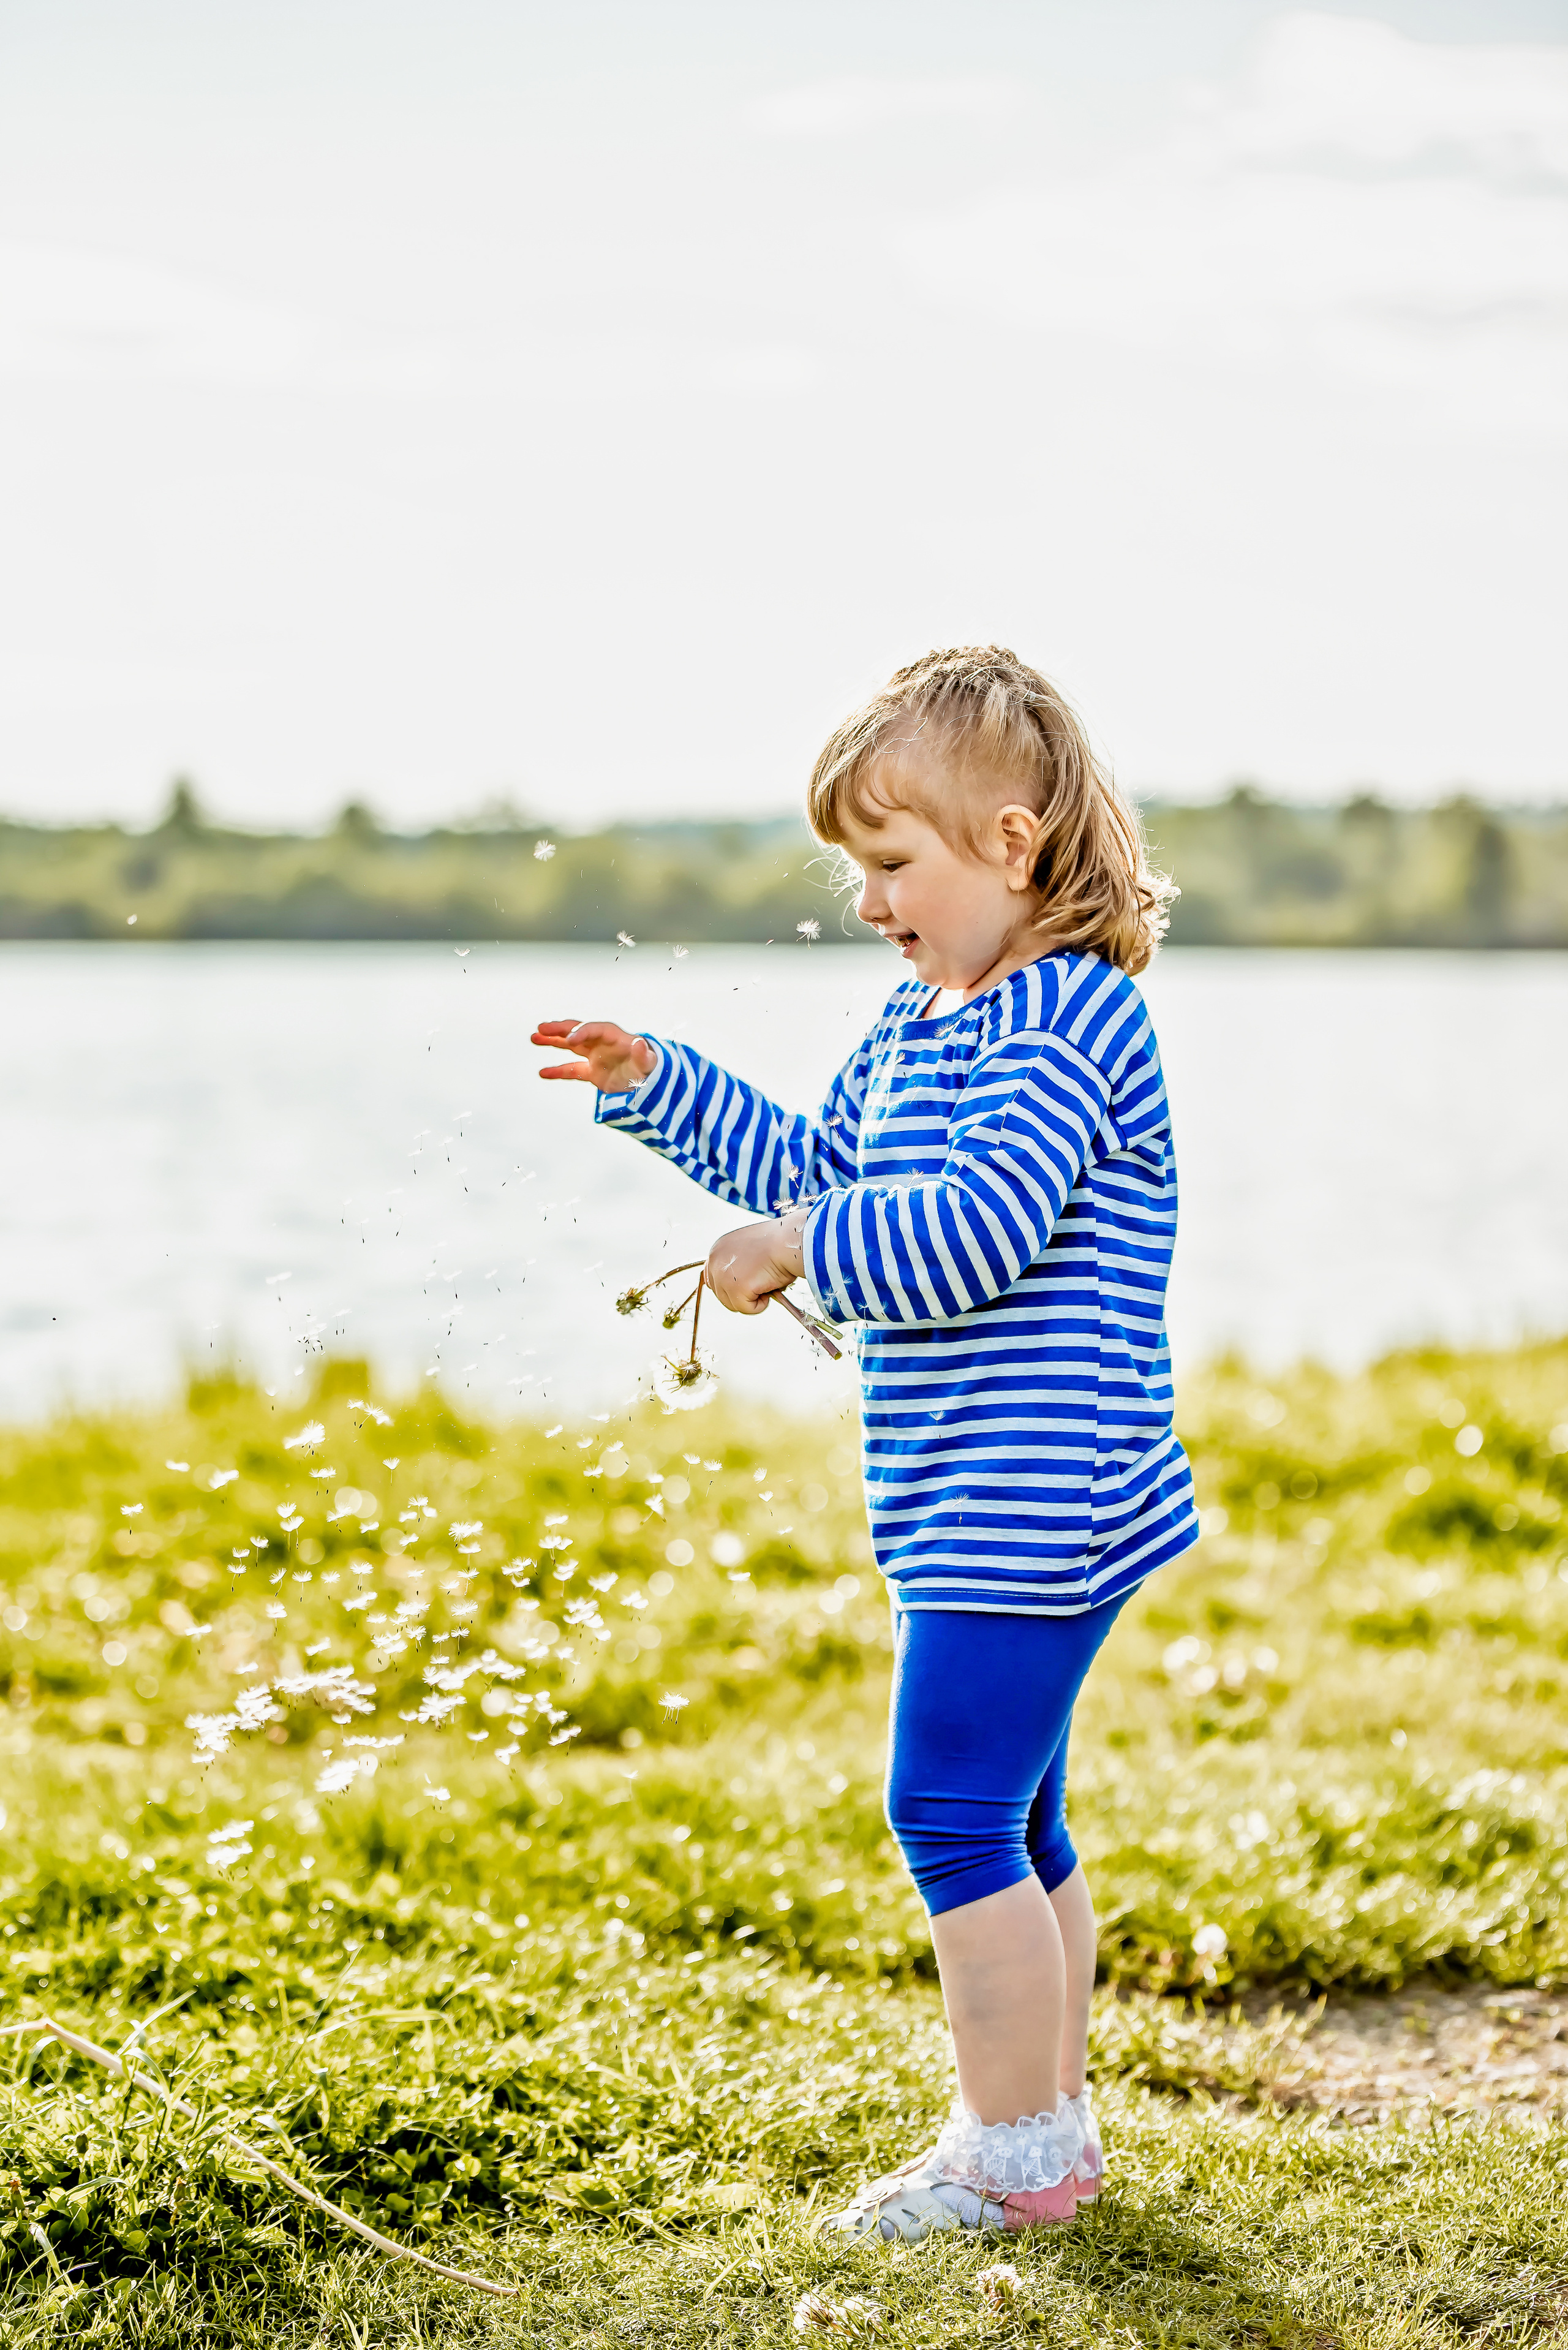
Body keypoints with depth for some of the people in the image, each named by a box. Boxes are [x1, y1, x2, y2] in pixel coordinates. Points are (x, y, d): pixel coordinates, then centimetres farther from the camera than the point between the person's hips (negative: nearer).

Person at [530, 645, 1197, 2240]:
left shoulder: (1064, 1019, -16)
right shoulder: (924, 1019, 15)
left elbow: (975, 1231, -27)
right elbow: (816, 1173, 25)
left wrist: (790, 1253, -18)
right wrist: (657, 1088, 18)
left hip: (1025, 1498, -10)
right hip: (971, 1505, 10)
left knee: (950, 1810, -8)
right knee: (1011, 1822, 17)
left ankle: (1014, 2150, 2)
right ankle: (1049, 2113, 28)